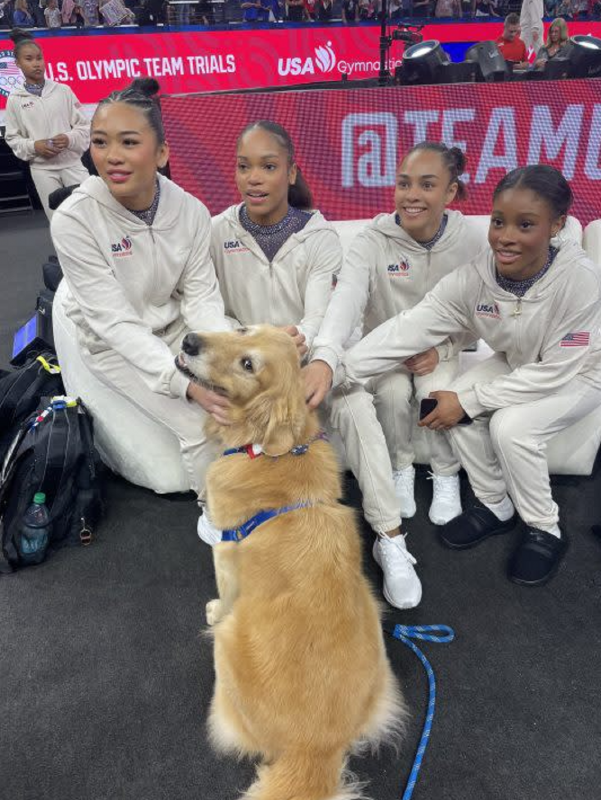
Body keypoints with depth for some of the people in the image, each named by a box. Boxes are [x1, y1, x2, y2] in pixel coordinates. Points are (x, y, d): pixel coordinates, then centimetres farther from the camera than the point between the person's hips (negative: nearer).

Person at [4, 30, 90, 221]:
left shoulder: (63, 90, 2)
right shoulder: (15, 99, 2)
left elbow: (84, 125, 4)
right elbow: (12, 138, 6)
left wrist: (70, 139, -15)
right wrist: (33, 146, -12)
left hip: (71, 163, 0)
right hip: (42, 168, 0)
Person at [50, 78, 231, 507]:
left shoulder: (190, 210, -13)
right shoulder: (74, 219, -23)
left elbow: (200, 295, -10)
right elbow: (116, 321, -25)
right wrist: (185, 385, -36)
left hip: (178, 328, 4)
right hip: (116, 346, -3)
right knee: (203, 425, -20)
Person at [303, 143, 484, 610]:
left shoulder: (470, 244, -9)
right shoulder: (373, 241, -16)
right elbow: (346, 300, -34)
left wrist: (441, 348, -19)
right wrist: (324, 358, -52)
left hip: (440, 349, 1)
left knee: (441, 392, -32)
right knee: (393, 393, -32)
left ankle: (446, 474, 2)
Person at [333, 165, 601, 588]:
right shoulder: (475, 276, -23)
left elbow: (556, 370, -29)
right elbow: (407, 328, -29)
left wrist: (470, 401, -30)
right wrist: (337, 370, -39)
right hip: (519, 366, 4)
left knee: (511, 425, -28)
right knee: (459, 411, -19)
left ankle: (546, 530, -1)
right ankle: (495, 506, 5)